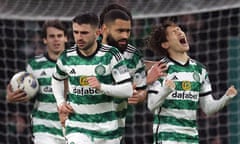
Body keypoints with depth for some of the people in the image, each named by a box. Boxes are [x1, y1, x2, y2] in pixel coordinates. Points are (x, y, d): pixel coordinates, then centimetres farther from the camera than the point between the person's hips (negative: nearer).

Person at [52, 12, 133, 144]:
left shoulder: (111, 55, -9)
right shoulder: (66, 57, 0)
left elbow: (128, 90, -13)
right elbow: (57, 80, 23)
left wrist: (101, 86, -27)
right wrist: (60, 102, 6)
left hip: (107, 128, 0)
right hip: (77, 127, 0)